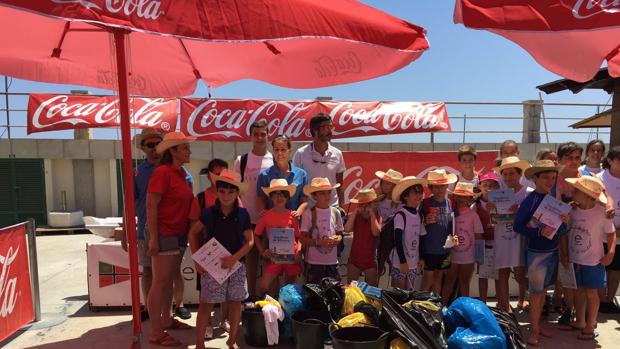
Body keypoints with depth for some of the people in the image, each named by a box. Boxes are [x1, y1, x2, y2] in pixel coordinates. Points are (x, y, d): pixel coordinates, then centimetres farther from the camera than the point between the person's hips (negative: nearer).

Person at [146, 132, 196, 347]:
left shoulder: (181, 173, 10)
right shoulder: (162, 172, -16)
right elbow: (151, 205, -19)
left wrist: (187, 231, 15)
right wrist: (153, 238, -20)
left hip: (179, 234, 8)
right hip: (164, 234, -8)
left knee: (170, 279, 17)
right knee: (160, 282, -1)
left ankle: (166, 320, 32)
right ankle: (156, 333, 8)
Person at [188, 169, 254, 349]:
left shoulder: (243, 214, -4)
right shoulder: (208, 213, -5)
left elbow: (250, 241, -1)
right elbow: (193, 233, 5)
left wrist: (234, 258, -15)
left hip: (236, 264, 1)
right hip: (211, 265, -1)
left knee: (235, 302, 11)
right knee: (206, 304, 1)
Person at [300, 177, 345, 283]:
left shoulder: (335, 212, 2)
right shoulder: (309, 214, -9)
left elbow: (340, 234, 12)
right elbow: (303, 239, -8)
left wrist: (337, 239, -10)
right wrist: (319, 242, -21)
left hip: (332, 261, 4)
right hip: (313, 262, -3)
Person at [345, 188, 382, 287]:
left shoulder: (377, 217, -5)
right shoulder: (355, 216, -1)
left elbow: (376, 232, -23)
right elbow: (347, 229, -17)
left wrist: (372, 214, -20)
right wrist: (355, 212, -15)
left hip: (370, 260, -1)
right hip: (354, 259, 1)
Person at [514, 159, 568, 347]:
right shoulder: (530, 200, -15)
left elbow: (560, 231, 8)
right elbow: (517, 226, -16)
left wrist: (565, 222, -12)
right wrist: (539, 231, -27)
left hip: (553, 251, 5)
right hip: (536, 252, -5)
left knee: (543, 289, 16)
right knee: (536, 291, 4)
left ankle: (537, 323, 31)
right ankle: (534, 329, 17)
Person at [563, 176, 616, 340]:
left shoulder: (602, 212, -17)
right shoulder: (571, 210, -9)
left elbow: (611, 233, -4)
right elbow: (564, 232, 2)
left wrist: (611, 252, -16)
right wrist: (565, 254, 3)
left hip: (593, 261, -3)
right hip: (574, 259, 4)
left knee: (591, 293, 9)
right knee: (579, 290, 17)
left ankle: (590, 326, 25)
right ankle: (580, 322, 35)